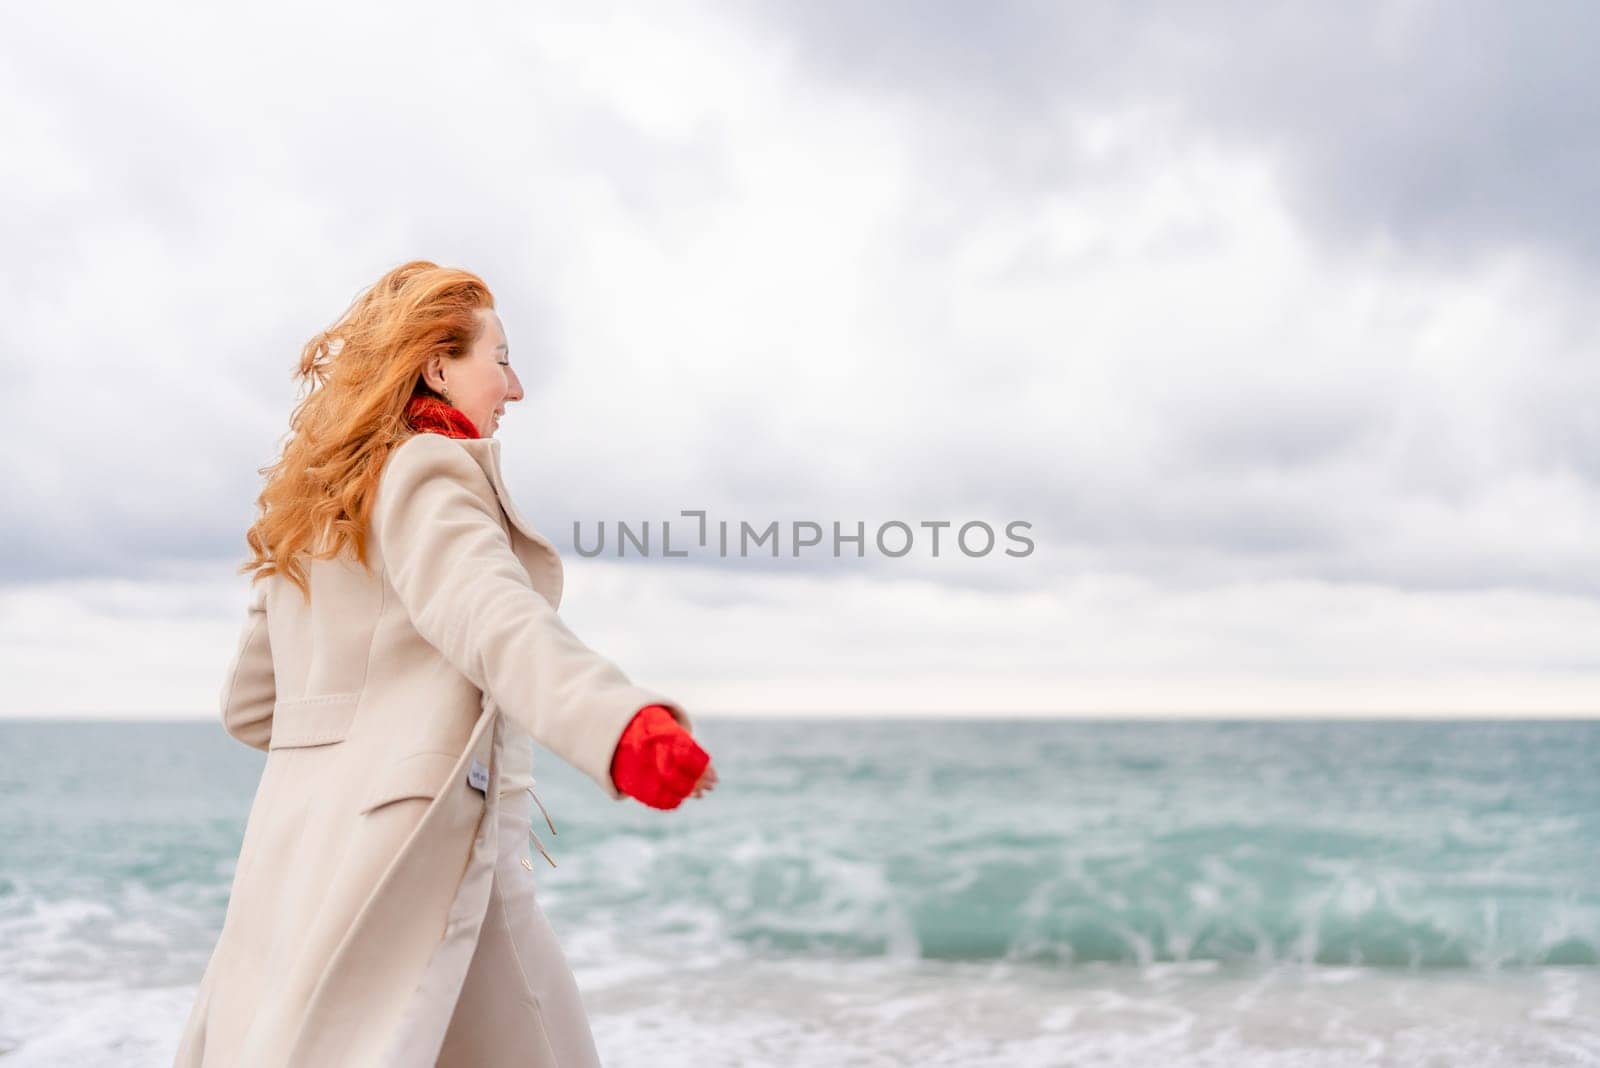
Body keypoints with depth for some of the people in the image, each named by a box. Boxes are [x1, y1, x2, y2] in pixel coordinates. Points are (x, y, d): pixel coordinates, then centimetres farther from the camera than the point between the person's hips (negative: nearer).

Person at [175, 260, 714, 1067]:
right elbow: (495, 618, -29)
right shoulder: (425, 472, -8)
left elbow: (251, 707, 21)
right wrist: (624, 726, -45)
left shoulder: (308, 509, 18)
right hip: (412, 845, -9)